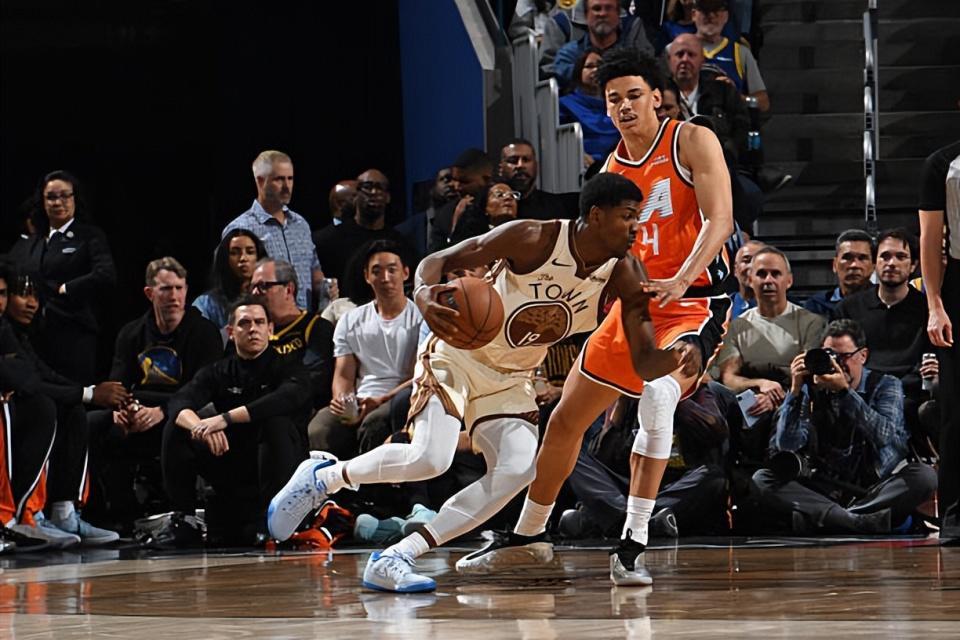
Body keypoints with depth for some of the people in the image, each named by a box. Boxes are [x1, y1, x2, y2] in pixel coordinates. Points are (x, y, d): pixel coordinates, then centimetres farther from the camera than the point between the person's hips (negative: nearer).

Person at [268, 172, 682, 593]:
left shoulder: (625, 276, -11)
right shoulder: (534, 238, -23)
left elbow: (644, 363, -13)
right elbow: (438, 261, -16)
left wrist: (676, 357, -38)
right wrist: (425, 295, -40)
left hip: (511, 379, 5)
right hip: (458, 351, -5)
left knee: (517, 470, -19)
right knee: (429, 458, -25)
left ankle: (395, 559, -14)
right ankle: (324, 477, 3)